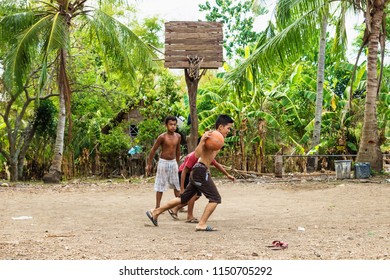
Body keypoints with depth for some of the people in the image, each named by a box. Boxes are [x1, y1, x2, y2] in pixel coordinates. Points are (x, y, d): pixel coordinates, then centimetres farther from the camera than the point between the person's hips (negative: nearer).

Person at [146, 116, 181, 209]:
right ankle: (157, 207, 7)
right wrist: (149, 164, -8)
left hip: (173, 162, 5)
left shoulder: (178, 136, 0)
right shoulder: (162, 137, -14)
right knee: (160, 185, 0)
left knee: (177, 185, 9)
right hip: (163, 162, -5)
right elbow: (153, 150, -8)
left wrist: (177, 163, 19)